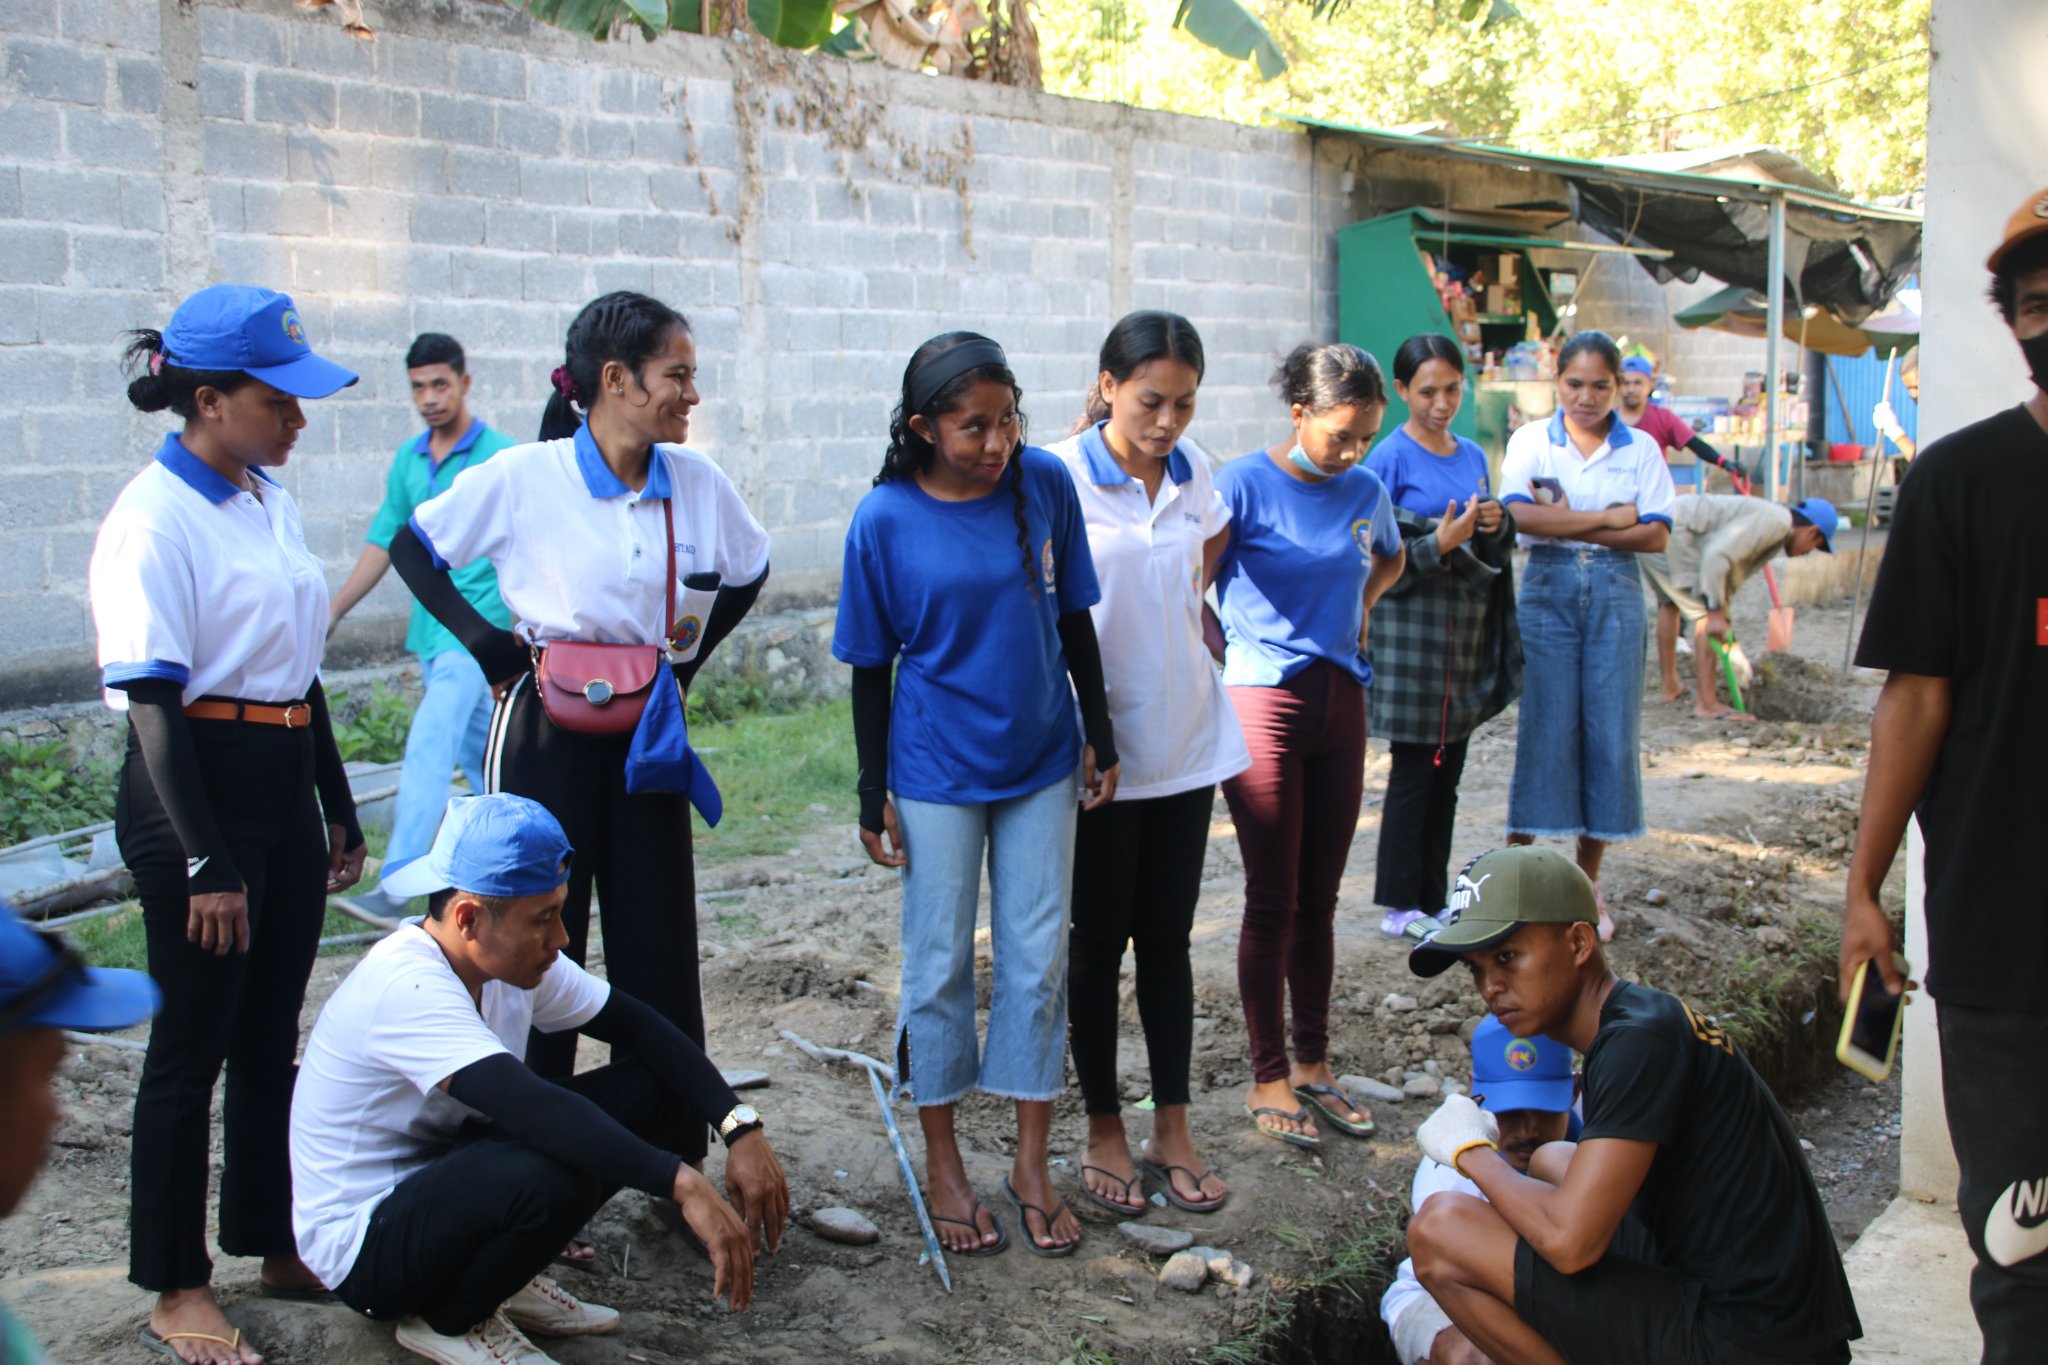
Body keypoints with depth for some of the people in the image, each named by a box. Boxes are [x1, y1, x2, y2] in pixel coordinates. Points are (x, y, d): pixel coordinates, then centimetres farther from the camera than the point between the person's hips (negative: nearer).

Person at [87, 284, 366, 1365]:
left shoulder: (271, 500, 10)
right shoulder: (154, 519, -14)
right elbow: (153, 704, -17)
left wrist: (337, 809, 19)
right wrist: (204, 864, -19)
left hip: (284, 780, 8)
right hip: (194, 788, -8)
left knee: (271, 1033, 16)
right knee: (192, 1043, 2)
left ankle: (274, 1243, 29)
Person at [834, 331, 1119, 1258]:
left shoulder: (1045, 485, -7)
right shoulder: (886, 519, -12)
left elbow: (1074, 620, 4)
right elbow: (870, 666, -5)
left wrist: (1100, 737, 6)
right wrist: (874, 795, -4)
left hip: (1040, 764, 2)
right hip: (936, 773, -2)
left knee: (1039, 961, 7)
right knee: (940, 965, 7)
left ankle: (1032, 1164, 21)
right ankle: (943, 1165, 23)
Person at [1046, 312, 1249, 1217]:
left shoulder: (1192, 479, 4)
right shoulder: (1058, 477, -12)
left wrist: (1185, 606, 9)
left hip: (1187, 740, 5)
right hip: (1099, 748, -4)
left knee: (1169, 939, 11)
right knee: (1099, 943, 7)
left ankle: (1172, 1128, 21)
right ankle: (1103, 1132, 21)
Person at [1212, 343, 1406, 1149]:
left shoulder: (1365, 493, 6)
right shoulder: (1245, 485, -10)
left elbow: (1391, 560, 27)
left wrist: (1356, 609, 13)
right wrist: (1228, 656, -8)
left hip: (1341, 699, 5)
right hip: (1264, 698, -5)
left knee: (1319, 898, 11)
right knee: (1273, 901, 0)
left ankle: (1313, 1065, 22)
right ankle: (1268, 1080, 11)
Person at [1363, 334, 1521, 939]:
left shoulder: (1473, 455, 12)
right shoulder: (1389, 458, -7)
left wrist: (1499, 526, -3)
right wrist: (1439, 543, -23)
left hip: (1468, 628, 6)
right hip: (1411, 627, -6)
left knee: (1448, 770, 10)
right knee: (1414, 769, -2)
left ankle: (1434, 899, 18)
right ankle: (1399, 904, 7)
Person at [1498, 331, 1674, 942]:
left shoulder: (1641, 450, 7)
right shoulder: (1531, 440, 4)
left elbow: (1656, 536, -3)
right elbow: (1519, 515, -12)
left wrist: (1567, 523, -11)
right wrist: (1608, 519, -12)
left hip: (1615, 595, 1)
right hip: (1547, 592, -1)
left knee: (1610, 735, 2)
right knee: (1543, 731, -3)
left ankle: (1587, 885, 14)